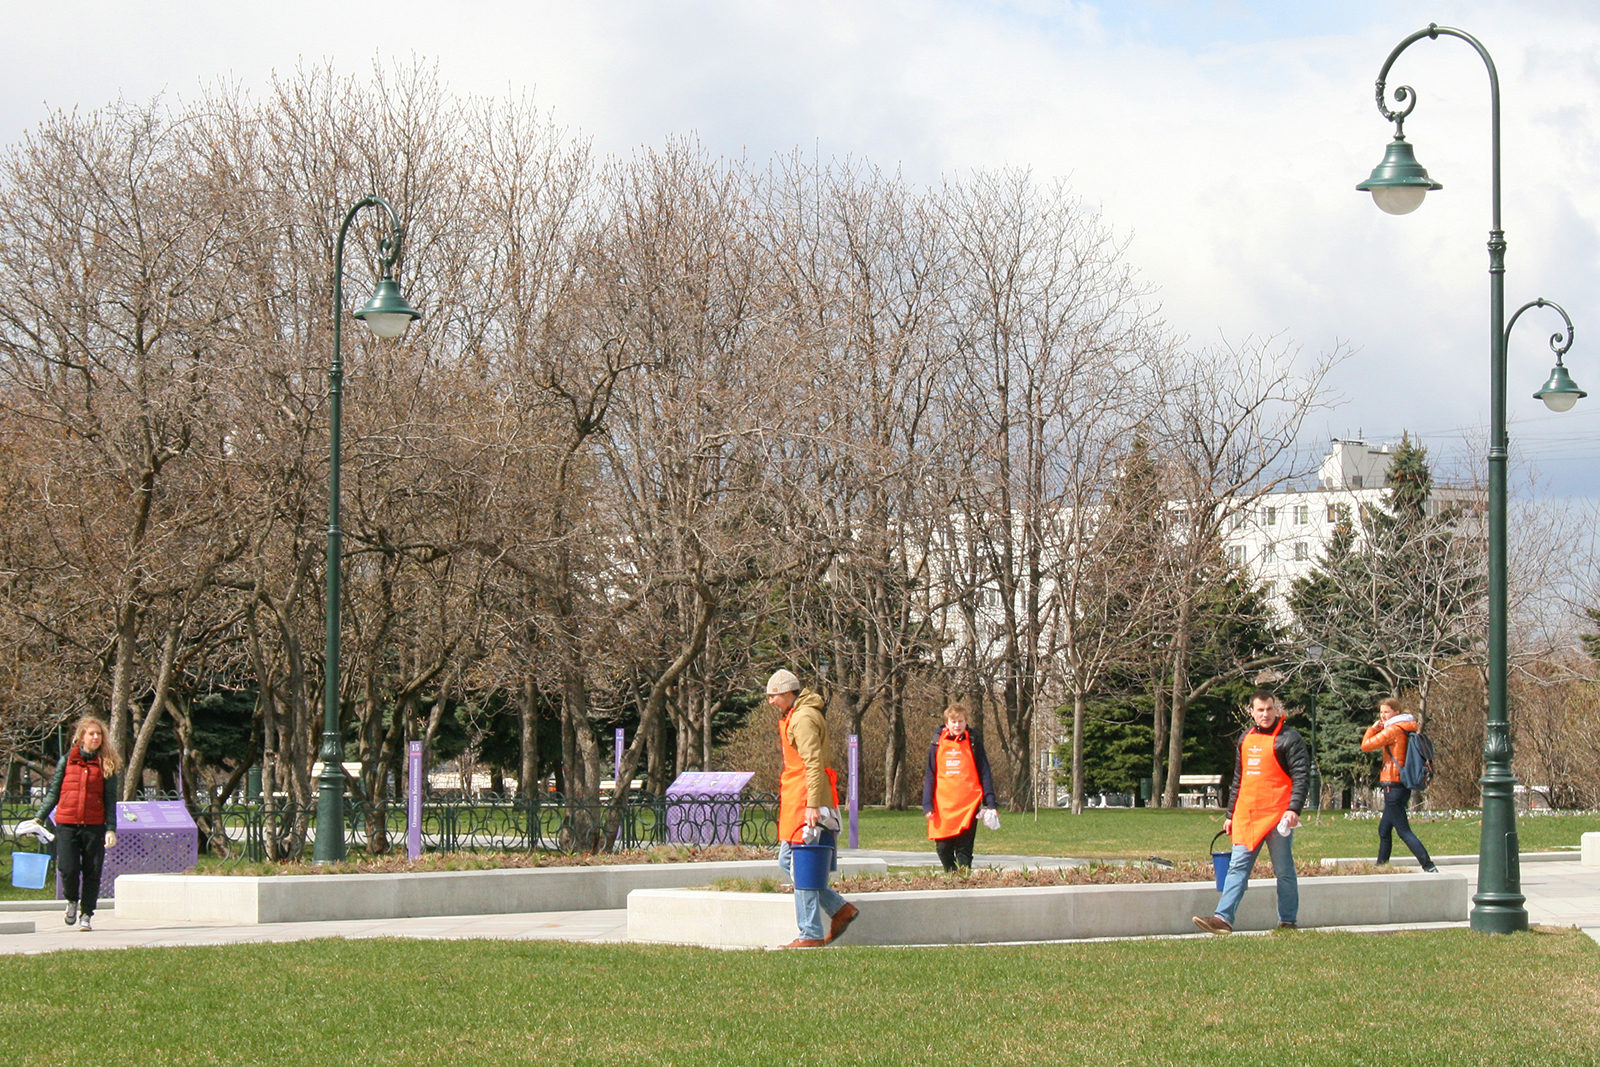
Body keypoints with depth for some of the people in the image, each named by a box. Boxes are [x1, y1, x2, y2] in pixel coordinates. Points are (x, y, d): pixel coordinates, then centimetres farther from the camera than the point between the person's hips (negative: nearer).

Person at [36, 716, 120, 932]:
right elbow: (53, 793, 12)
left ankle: (86, 914, 16)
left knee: (92, 872, 2)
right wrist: (39, 818, 4)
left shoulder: (106, 765, 5)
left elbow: (111, 800, 4)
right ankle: (72, 901, 21)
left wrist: (111, 829, -4)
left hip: (94, 826, 0)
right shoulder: (67, 761, 7)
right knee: (68, 869, -9)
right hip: (66, 825, 0)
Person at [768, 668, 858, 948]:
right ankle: (840, 909, 13)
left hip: (806, 803, -11)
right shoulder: (792, 717, 20)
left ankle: (811, 934, -4)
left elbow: (814, 764, -20)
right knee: (786, 861, 11)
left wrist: (812, 805, -24)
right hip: (795, 803, 11)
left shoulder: (804, 718, -13)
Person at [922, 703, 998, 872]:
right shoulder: (938, 743, 10)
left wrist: (990, 803, 0)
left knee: (964, 848, -6)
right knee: (943, 848, 1)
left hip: (968, 805, -2)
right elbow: (929, 776, 12)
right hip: (943, 805, 2)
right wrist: (927, 804, 3)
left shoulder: (973, 742, 6)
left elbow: (984, 773, 7)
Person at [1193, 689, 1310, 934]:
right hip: (1246, 817, 6)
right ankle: (1223, 917, -8)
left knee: (1283, 870, 1)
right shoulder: (1246, 739, 18)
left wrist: (1294, 809, -19)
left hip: (1277, 816, -6)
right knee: (1238, 867, -2)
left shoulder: (1289, 738, -2)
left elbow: (1302, 776, -8)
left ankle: (1288, 921, 9)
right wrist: (1230, 814, 22)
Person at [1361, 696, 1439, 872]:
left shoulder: (1393, 729, -13)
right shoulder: (1408, 729, 13)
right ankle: (1381, 866, 22)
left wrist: (1374, 727, 1)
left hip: (1393, 785, -10)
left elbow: (1366, 745, -12)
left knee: (1404, 831, -10)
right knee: (1384, 830, 17)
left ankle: (1429, 866, -17)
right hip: (1404, 786, 10)